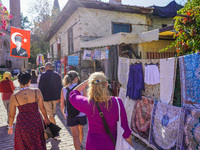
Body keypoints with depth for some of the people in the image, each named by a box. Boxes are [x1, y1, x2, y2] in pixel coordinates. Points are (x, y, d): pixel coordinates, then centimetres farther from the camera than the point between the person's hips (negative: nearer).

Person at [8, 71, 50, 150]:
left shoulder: (14, 97, -12)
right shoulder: (37, 92, -15)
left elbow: (11, 115, -2)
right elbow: (42, 107, -6)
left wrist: (10, 127, 15)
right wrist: (46, 118, 11)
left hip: (22, 124, 0)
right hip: (36, 122, 0)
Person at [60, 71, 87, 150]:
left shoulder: (64, 90, -5)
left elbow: (62, 106, 0)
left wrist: (64, 114, 17)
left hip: (70, 116, -1)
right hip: (81, 114, 1)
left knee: (75, 136, 9)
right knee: (80, 130, 28)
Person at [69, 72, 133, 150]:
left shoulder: (88, 104, -21)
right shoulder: (117, 102, -20)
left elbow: (72, 94, 0)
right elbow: (125, 129, -12)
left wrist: (86, 81, 1)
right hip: (112, 143, 2)